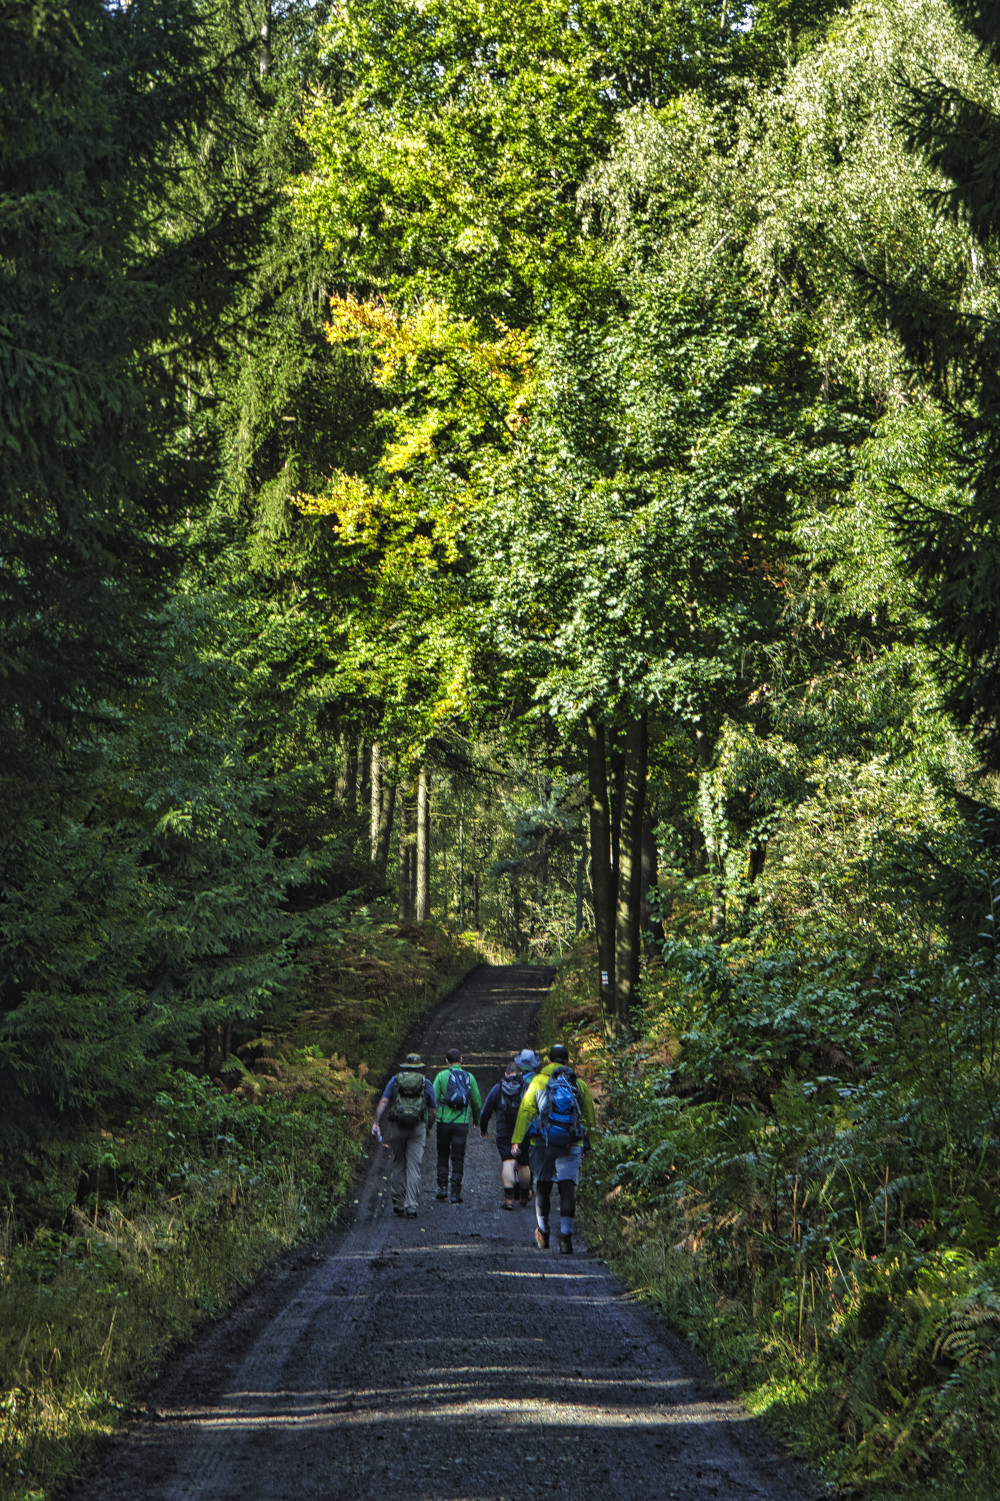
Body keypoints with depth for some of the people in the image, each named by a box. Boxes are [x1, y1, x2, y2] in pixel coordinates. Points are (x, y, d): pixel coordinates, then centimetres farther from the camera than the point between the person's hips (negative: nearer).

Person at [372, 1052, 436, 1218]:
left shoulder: (395, 1081, 8)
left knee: (397, 1166, 13)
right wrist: (428, 1128, 23)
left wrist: (376, 1123, -6)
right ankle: (411, 1207, -8)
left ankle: (398, 1203, 15)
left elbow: (383, 1102, -4)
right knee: (413, 1168, -1)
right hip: (417, 1128, -1)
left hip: (397, 1127, 1)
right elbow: (433, 1110, 9)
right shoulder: (426, 1083, 7)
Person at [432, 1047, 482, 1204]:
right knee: (458, 1158, 4)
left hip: (444, 1121, -1)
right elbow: (477, 1102, 9)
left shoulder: (442, 1076, -2)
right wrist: (476, 1119, 25)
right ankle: (455, 1192, 0)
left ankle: (442, 1187, 8)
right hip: (462, 1123, 1)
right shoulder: (469, 1077, 4)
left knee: (443, 1156, 15)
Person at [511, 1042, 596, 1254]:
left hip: (542, 1143, 0)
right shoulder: (579, 1084, 6)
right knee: (567, 1188, -2)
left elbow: (525, 1111, -3)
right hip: (571, 1145, 0)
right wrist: (590, 1141, 22)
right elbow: (590, 1116, 11)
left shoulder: (538, 1082, 2)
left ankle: (542, 1232, 21)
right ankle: (565, 1235, -11)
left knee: (542, 1187, 13)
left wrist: (517, 1141, -3)